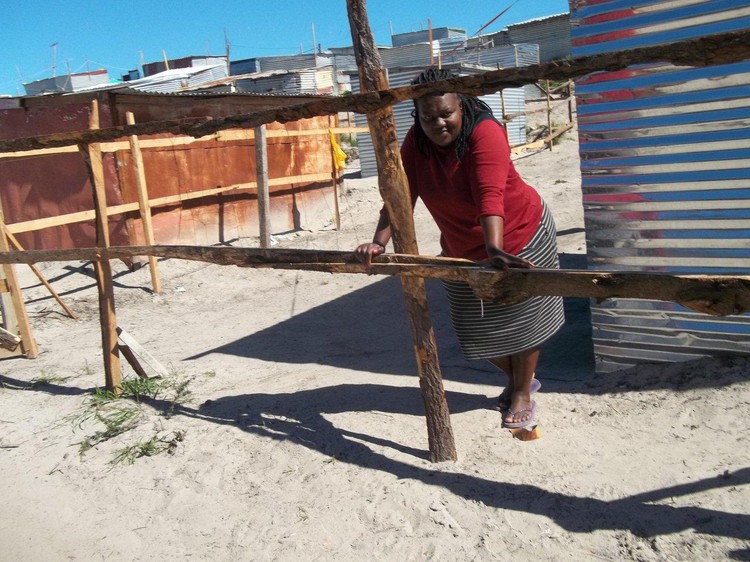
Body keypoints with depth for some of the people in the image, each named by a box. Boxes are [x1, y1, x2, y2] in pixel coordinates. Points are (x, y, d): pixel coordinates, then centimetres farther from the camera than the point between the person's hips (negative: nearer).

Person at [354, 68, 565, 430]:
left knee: (521, 318, 7)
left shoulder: (484, 132, -28)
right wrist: (379, 243, -32)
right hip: (463, 250, 5)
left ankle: (523, 395, 27)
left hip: (518, 237, -5)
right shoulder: (415, 143, -12)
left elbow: (490, 196, -42)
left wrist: (496, 250, -53)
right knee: (479, 327, 12)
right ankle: (517, 380, 39)